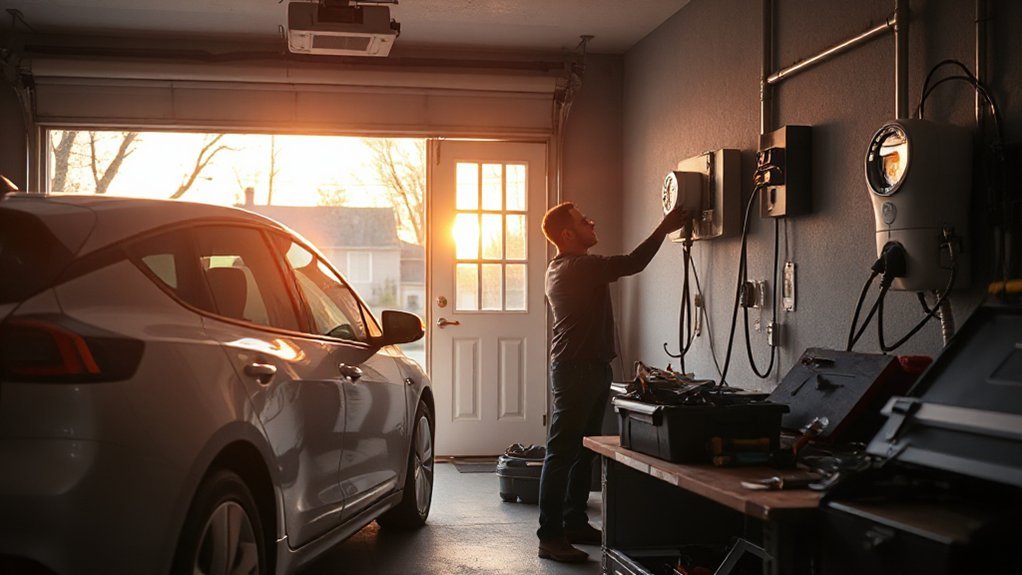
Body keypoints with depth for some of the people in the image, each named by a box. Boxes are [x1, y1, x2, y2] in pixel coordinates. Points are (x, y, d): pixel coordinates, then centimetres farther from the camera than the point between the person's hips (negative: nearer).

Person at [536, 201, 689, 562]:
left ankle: (574, 524, 21)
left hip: (589, 369, 11)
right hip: (577, 371, -11)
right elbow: (632, 264, -21)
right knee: (562, 453, -9)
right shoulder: (577, 267, -17)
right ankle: (550, 537, -7)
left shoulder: (562, 268, 16)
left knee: (583, 451, 14)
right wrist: (664, 228, -13)